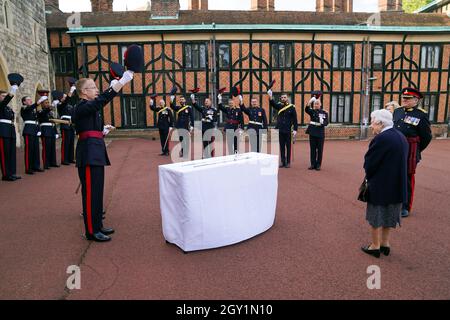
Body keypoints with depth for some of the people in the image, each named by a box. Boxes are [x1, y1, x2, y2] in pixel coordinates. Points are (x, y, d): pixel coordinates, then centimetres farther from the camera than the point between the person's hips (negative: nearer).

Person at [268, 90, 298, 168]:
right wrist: (270, 97, -32)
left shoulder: (292, 107, -1)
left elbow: (295, 119, -2)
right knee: (282, 146, 8)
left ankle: (288, 162, 10)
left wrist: (295, 130, -9)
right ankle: (283, 162, 14)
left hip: (288, 130, -3)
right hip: (280, 130, 3)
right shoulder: (279, 106, 7)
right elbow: (273, 104, -13)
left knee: (288, 146, 4)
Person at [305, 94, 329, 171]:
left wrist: (322, 122, -25)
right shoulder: (312, 111, 4)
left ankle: (318, 165, 11)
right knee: (312, 149, 6)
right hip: (312, 133, 1)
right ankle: (313, 164, 14)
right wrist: (310, 101, -33)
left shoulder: (324, 113, 3)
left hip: (320, 133, -1)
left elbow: (326, 123, -2)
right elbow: (306, 109, -18)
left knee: (320, 150, 3)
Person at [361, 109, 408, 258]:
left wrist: (369, 177, 0)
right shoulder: (401, 137, 6)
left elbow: (369, 163, -18)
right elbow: (402, 160, 11)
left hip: (380, 185, -8)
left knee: (377, 215, 6)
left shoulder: (381, 138, -22)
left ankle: (375, 246, 18)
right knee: (388, 214, 19)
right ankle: (385, 243, 30)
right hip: (396, 184, 8)